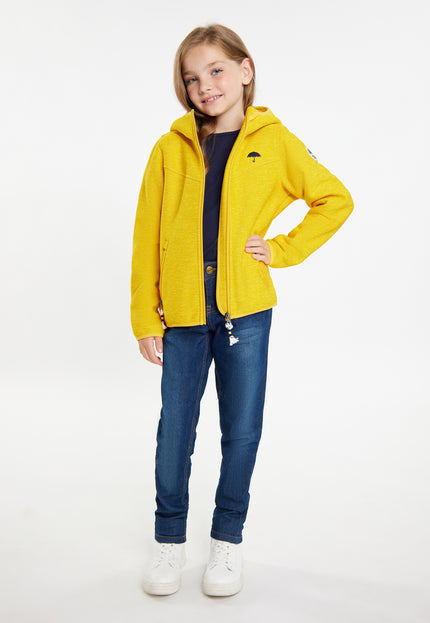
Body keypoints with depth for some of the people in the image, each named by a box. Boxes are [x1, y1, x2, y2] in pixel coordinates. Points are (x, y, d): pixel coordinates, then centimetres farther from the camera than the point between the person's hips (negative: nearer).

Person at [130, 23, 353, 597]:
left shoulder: (274, 142, 2)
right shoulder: (170, 149, 2)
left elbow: (336, 200, 10)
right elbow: (147, 237, 3)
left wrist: (283, 249, -1)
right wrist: (145, 317, 0)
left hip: (246, 311, 0)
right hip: (182, 314, 1)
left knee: (242, 430, 8)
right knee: (175, 430, 8)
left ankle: (228, 538, 29)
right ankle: (170, 538, 29)